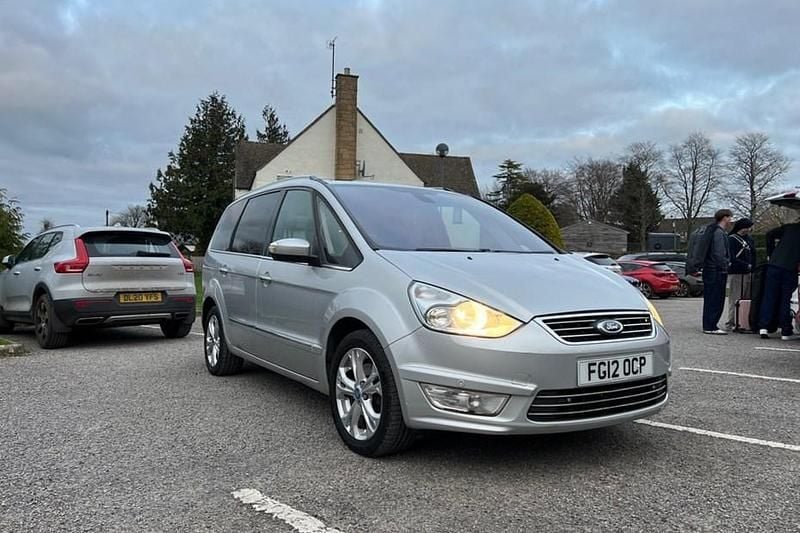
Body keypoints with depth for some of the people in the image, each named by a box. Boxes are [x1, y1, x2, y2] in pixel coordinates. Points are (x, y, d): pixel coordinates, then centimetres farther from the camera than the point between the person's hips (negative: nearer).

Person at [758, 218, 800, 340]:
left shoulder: (790, 227, 10)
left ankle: (763, 327, -2)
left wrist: (770, 254, 9)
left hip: (774, 265, 1)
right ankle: (786, 332, 8)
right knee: (785, 299, 5)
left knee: (769, 297, 5)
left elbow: (770, 234, 3)